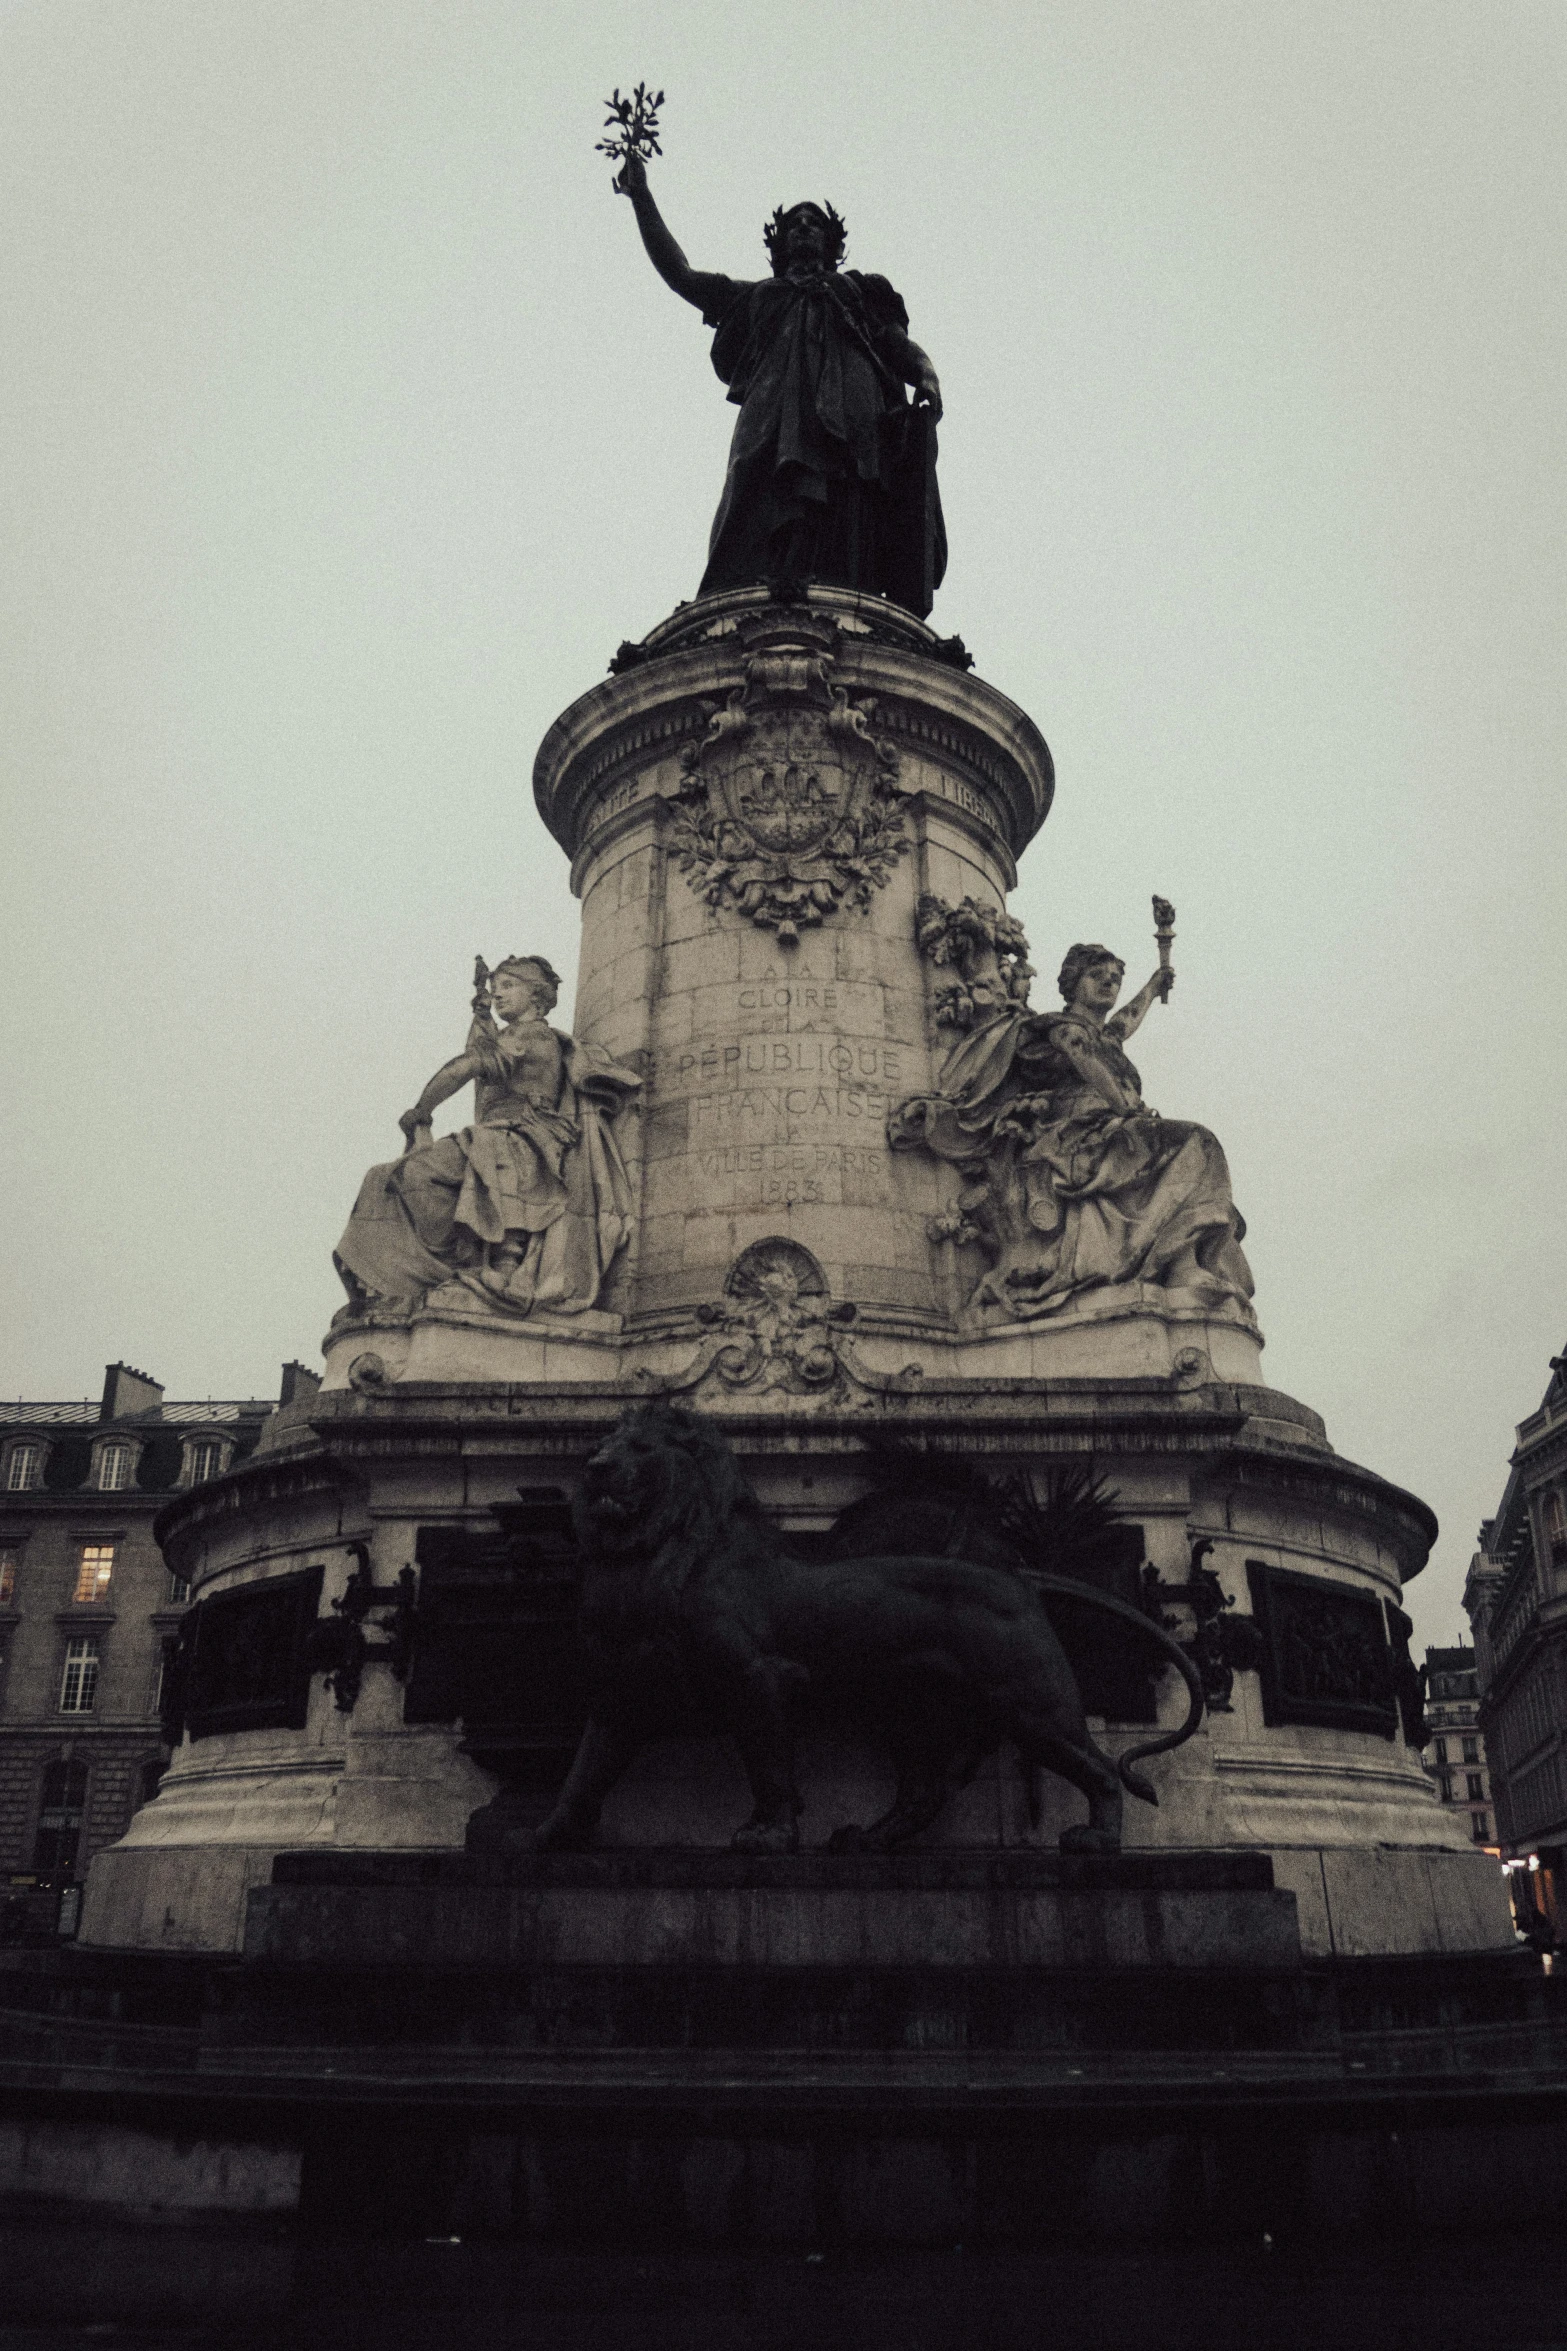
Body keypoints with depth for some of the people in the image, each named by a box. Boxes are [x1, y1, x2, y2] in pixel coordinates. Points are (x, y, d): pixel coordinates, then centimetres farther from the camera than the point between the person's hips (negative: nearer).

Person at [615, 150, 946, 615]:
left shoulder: (862, 291, 36)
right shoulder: (755, 295, 39)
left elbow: (906, 352, 22)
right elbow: (678, 273, 34)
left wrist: (927, 382, -1)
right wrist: (642, 197, 30)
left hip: (852, 416, 0)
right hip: (774, 415, 1)